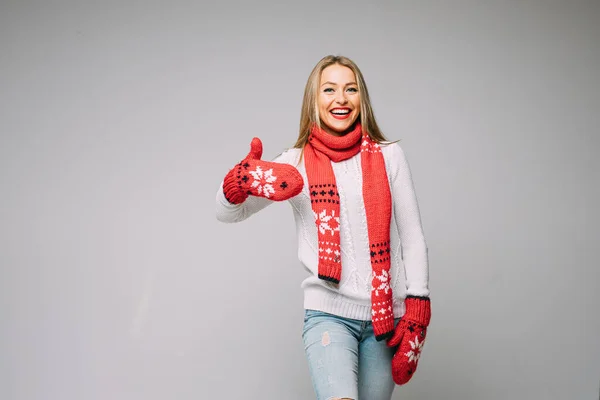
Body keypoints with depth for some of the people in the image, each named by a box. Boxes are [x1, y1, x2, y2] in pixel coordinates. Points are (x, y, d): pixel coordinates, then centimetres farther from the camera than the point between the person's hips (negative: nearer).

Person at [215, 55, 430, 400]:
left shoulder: (389, 156, 5)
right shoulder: (297, 163, 4)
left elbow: (413, 238, 6)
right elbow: (228, 214, 1)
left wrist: (417, 310, -2)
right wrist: (240, 183, -21)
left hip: (387, 315, 2)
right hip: (328, 313, -1)